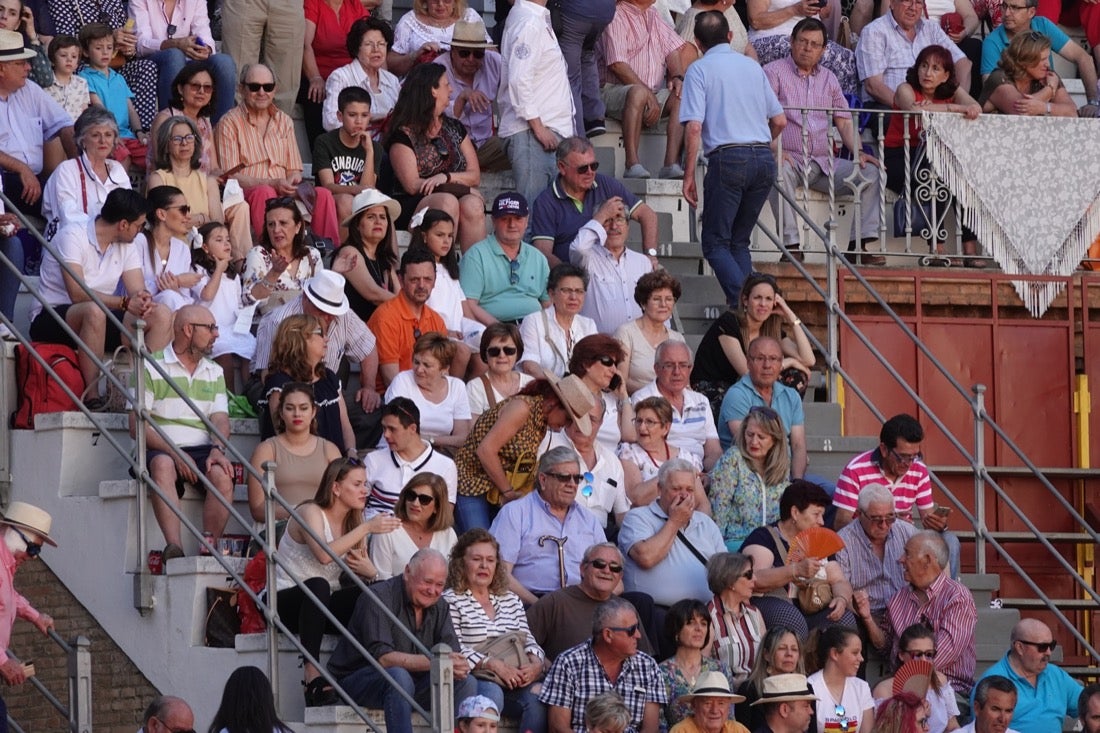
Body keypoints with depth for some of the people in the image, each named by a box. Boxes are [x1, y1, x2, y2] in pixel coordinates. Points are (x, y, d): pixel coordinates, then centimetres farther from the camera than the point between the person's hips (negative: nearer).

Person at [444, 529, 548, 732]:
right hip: (473, 679, -5)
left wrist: (535, 663, -6)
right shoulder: (451, 600, 5)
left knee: (538, 696, -26)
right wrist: (493, 664, -18)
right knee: (491, 693, -37)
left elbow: (528, 640, 18)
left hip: (515, 681, 5)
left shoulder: (511, 601, 25)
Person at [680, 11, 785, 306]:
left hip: (728, 157, -5)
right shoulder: (752, 66, 16)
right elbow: (779, 120, 18)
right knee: (739, 240, 16)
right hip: (764, 158, 5)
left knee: (715, 241, 0)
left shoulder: (700, 69, 1)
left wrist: (689, 175, -3)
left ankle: (743, 302, -21)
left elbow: (694, 127, -9)